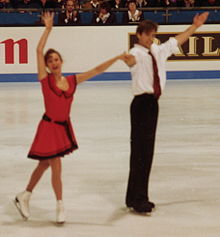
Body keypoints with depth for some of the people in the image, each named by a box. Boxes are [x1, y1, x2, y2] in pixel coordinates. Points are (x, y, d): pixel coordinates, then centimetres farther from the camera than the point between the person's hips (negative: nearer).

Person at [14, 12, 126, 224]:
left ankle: (24, 197, 32)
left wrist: (117, 58, -2)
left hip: (63, 127, 5)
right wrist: (48, 28, -18)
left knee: (44, 165, 15)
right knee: (56, 166, -6)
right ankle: (60, 206, 9)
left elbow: (96, 70, 2)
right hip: (49, 127, -5)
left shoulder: (72, 80, 1)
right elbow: (39, 51, -18)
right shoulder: (45, 79, -10)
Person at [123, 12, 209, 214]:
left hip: (152, 102, 9)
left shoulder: (158, 51, 14)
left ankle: (138, 197, 21)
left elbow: (176, 41, 30)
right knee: (140, 150, -8)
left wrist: (195, 26, 37)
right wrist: (129, 60, -61)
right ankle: (137, 199, -3)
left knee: (147, 151, 12)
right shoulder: (137, 53, -12)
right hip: (142, 103, -9)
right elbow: (132, 60, -37)